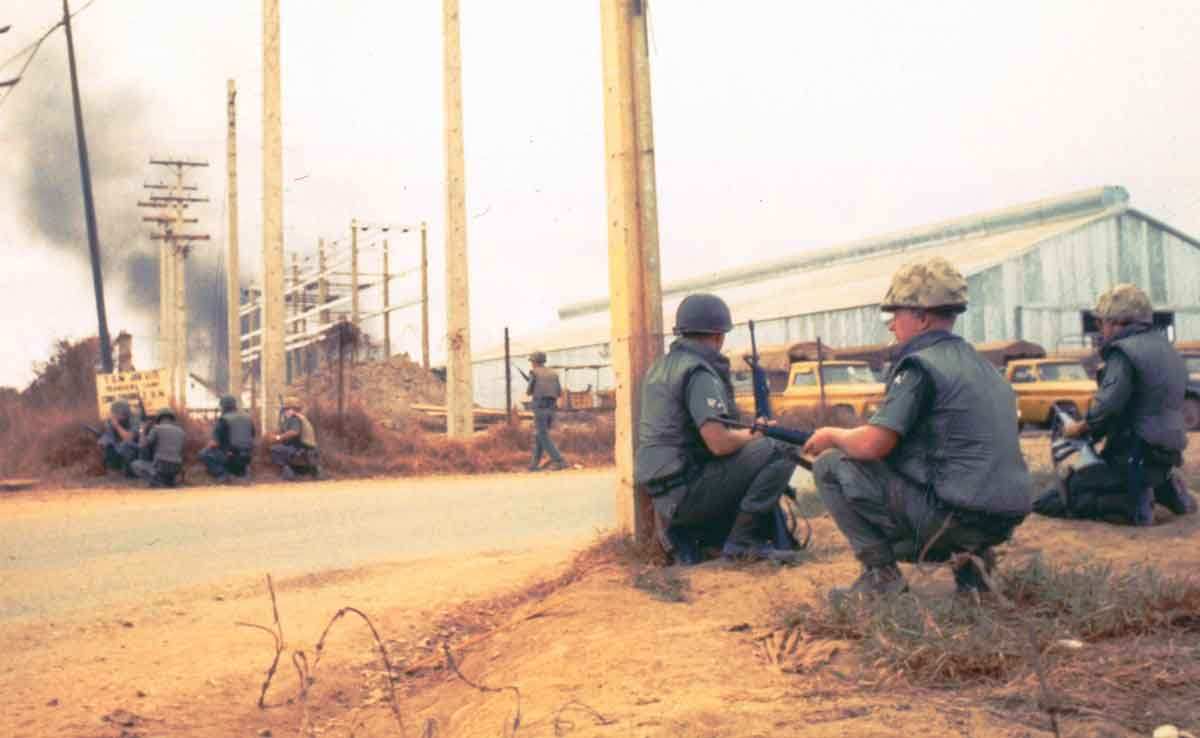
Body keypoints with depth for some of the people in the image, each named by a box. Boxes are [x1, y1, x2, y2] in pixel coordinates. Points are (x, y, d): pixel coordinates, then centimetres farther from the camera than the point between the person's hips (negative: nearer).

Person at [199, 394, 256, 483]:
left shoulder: (223, 419, -8)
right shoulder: (248, 418, 10)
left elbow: (215, 443, -11)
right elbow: (252, 438, 19)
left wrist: (208, 446, 11)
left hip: (230, 457, -6)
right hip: (246, 458, 6)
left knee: (204, 454, 9)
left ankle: (222, 474, -4)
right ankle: (242, 470, 13)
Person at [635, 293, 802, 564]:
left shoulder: (660, 367, 14)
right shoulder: (699, 372, -15)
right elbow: (719, 444, -24)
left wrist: (739, 433, 19)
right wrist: (748, 436, -2)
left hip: (665, 496, 9)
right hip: (688, 489, -9)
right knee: (779, 452, -12)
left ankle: (684, 532, 9)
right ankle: (745, 540, -9)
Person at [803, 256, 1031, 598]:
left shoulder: (920, 365, -11)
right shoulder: (980, 363, 16)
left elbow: (871, 445, -18)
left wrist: (832, 435, 3)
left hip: (956, 516, -8)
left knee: (831, 466, 0)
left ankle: (881, 574, -2)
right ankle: (970, 555, 13)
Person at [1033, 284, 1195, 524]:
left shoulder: (1124, 352, -13)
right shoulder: (1166, 347, 16)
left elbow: (1108, 407, -25)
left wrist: (1080, 427, -7)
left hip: (1135, 459, -9)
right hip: (1166, 456, 9)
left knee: (1047, 502, -5)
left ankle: (1131, 504, -16)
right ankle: (1164, 489, 13)